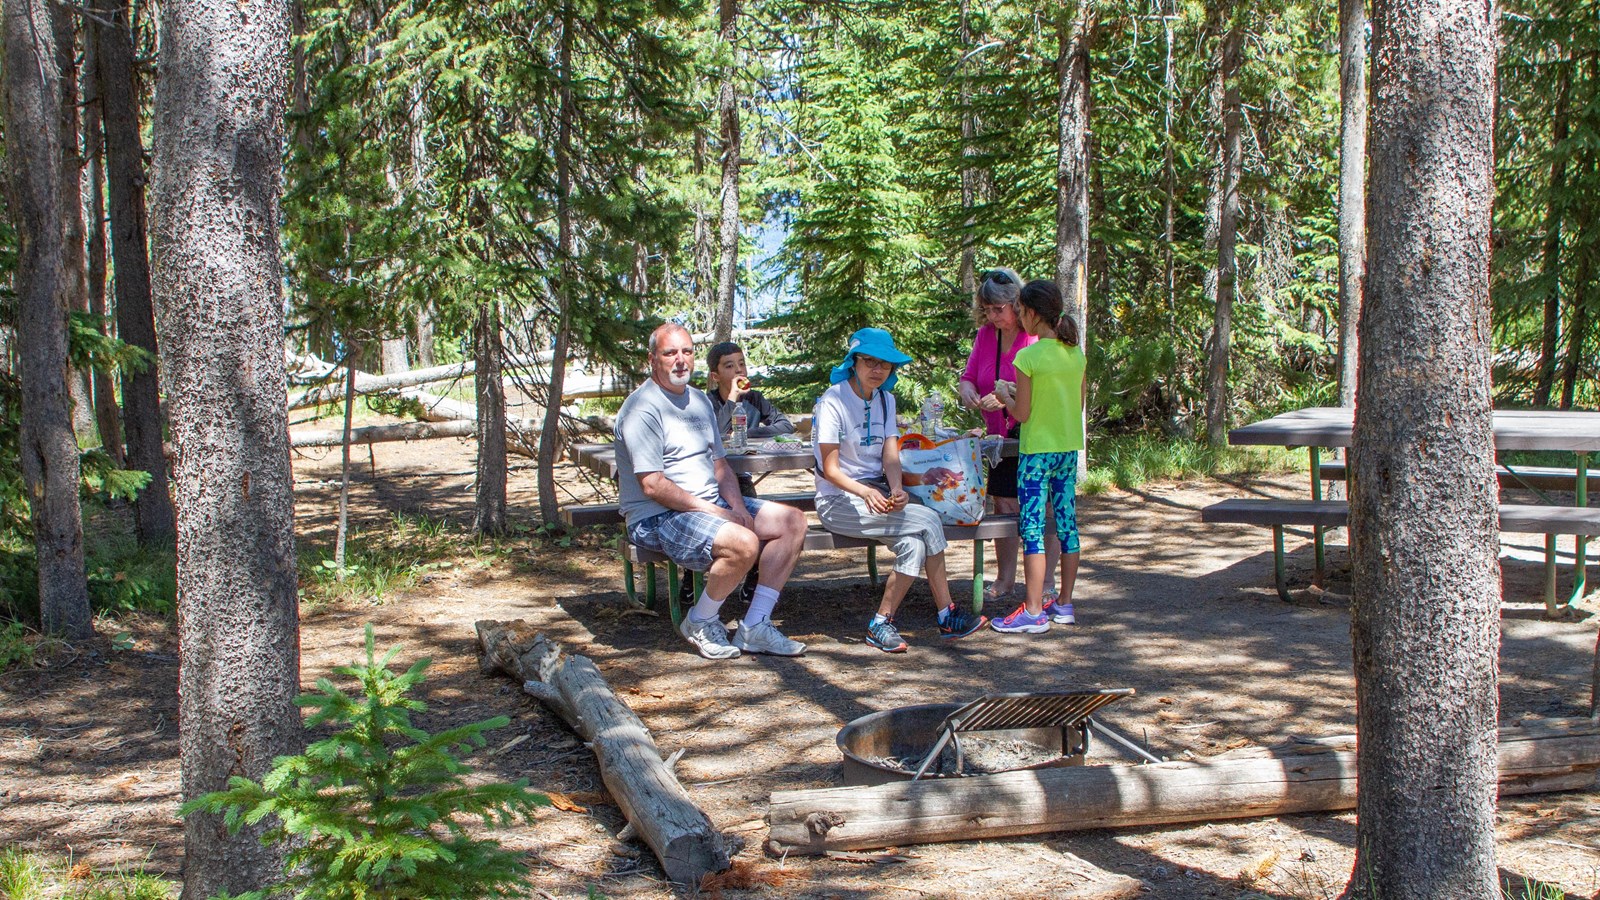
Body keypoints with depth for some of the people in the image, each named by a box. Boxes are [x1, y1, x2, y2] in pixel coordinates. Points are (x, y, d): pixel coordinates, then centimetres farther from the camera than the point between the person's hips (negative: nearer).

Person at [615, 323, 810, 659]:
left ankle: (755, 626, -4)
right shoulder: (643, 408, -13)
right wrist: (713, 511, -18)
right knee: (744, 543, -32)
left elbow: (719, 464, 18)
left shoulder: (700, 400, 16)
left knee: (793, 521, -2)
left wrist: (737, 505, -2)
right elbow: (653, 486, -19)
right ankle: (700, 623, -6)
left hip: (711, 504, 9)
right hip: (657, 517, -9)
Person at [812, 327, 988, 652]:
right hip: (839, 501, -6)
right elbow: (830, 469, -16)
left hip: (876, 492, 6)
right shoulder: (833, 400, -11)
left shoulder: (885, 400, 10)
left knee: (914, 544, -23)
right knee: (928, 522, -23)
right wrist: (865, 492, -35)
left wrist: (896, 490, -24)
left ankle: (882, 624, -13)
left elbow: (891, 455, -3)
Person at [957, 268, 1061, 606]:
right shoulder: (985, 335, 3)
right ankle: (1004, 580, 19)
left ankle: (1046, 583, 10)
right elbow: (968, 376, 12)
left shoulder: (1039, 337, -17)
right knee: (1004, 505, 8)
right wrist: (966, 390, -12)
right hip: (1002, 435, 6)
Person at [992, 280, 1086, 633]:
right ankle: (1064, 605, 20)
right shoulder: (1076, 354, 4)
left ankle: (1034, 612, -1)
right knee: (1067, 525, 11)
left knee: (1032, 528, -3)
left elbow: (1021, 414, -13)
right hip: (1070, 449, 7)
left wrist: (1004, 395, 7)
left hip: (1037, 451, -7)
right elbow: (1079, 403, 12)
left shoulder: (1028, 357, -15)